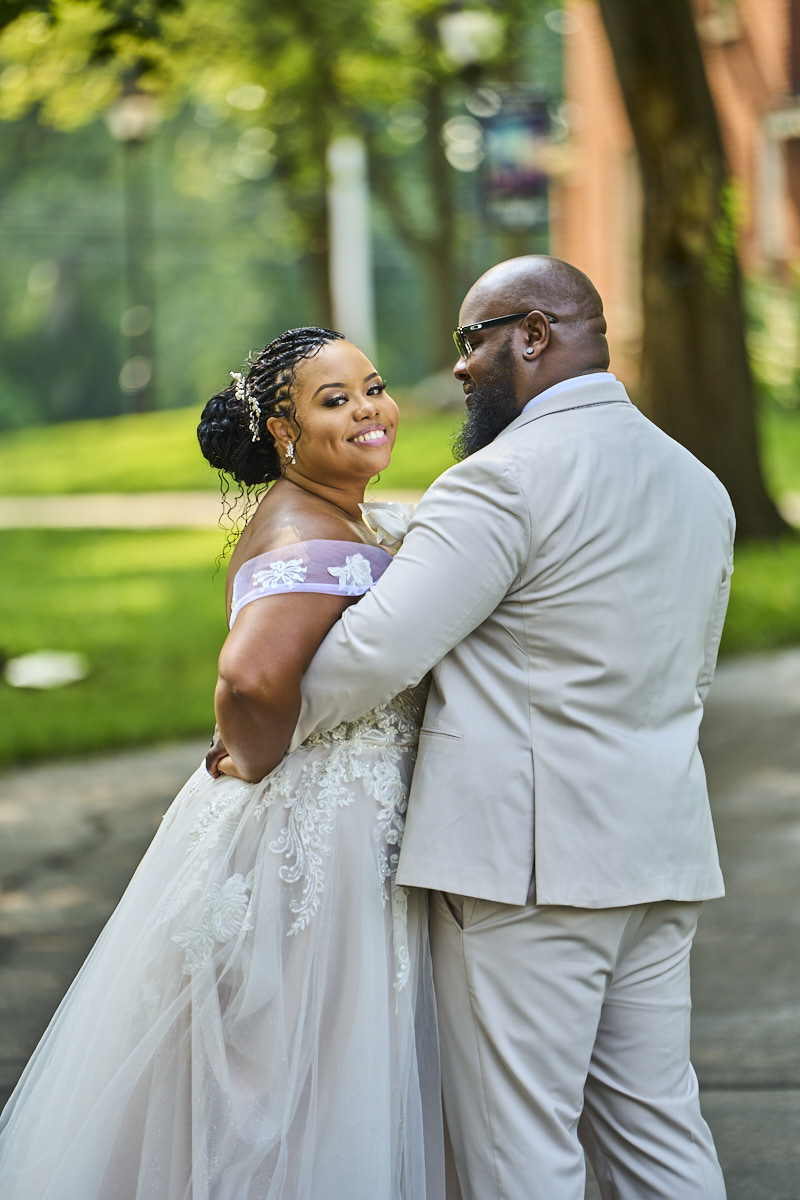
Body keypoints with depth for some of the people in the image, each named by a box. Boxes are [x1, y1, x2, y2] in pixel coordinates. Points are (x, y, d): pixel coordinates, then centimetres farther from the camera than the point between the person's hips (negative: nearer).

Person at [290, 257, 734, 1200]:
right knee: (656, 1122, 13)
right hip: (663, 853, 8)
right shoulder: (700, 485, 14)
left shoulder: (504, 479, -13)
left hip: (524, 861, -8)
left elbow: (377, 652, -16)